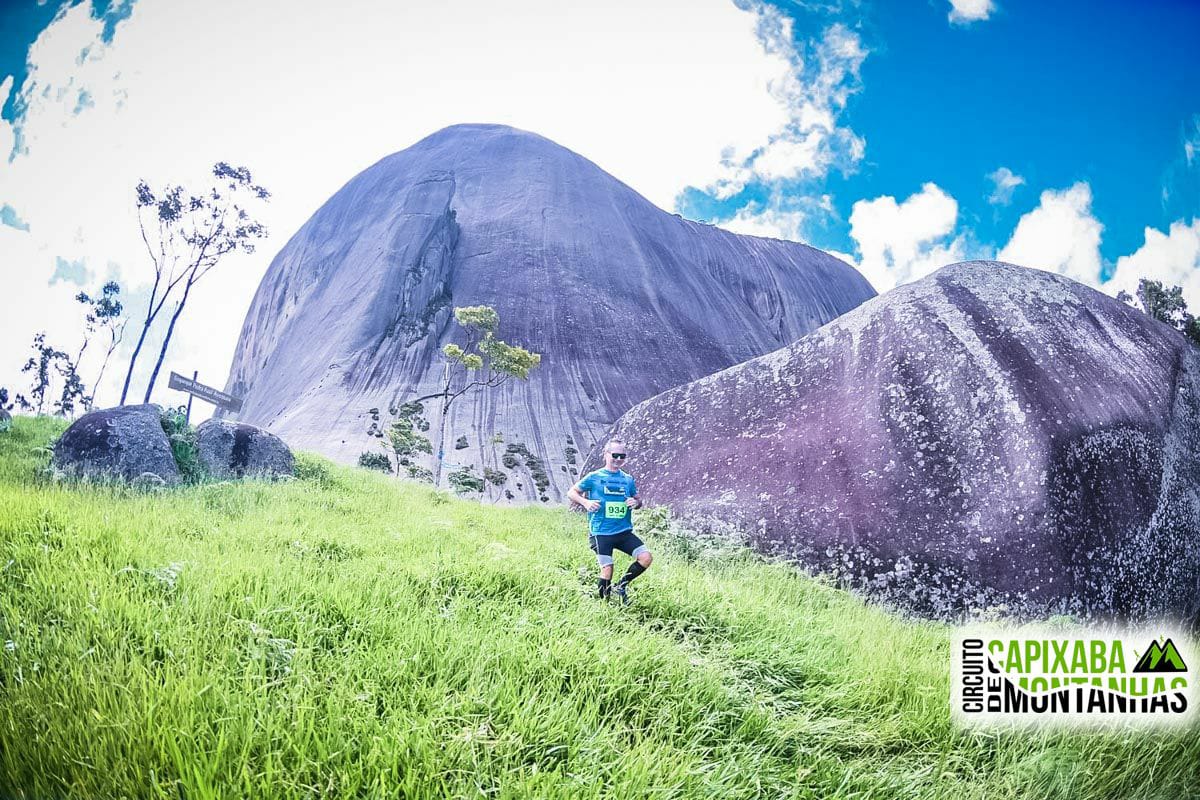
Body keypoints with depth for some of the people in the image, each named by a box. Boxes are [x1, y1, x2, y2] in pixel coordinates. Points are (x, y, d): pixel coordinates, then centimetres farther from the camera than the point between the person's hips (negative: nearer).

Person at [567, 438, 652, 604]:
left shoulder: (628, 479, 10)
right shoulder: (594, 477, -1)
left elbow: (638, 500, 20)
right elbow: (571, 492, 4)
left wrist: (636, 503, -4)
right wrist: (585, 502, -15)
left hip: (624, 532, 4)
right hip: (601, 533, -4)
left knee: (646, 558, -10)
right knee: (607, 570, -9)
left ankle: (621, 586, 11)